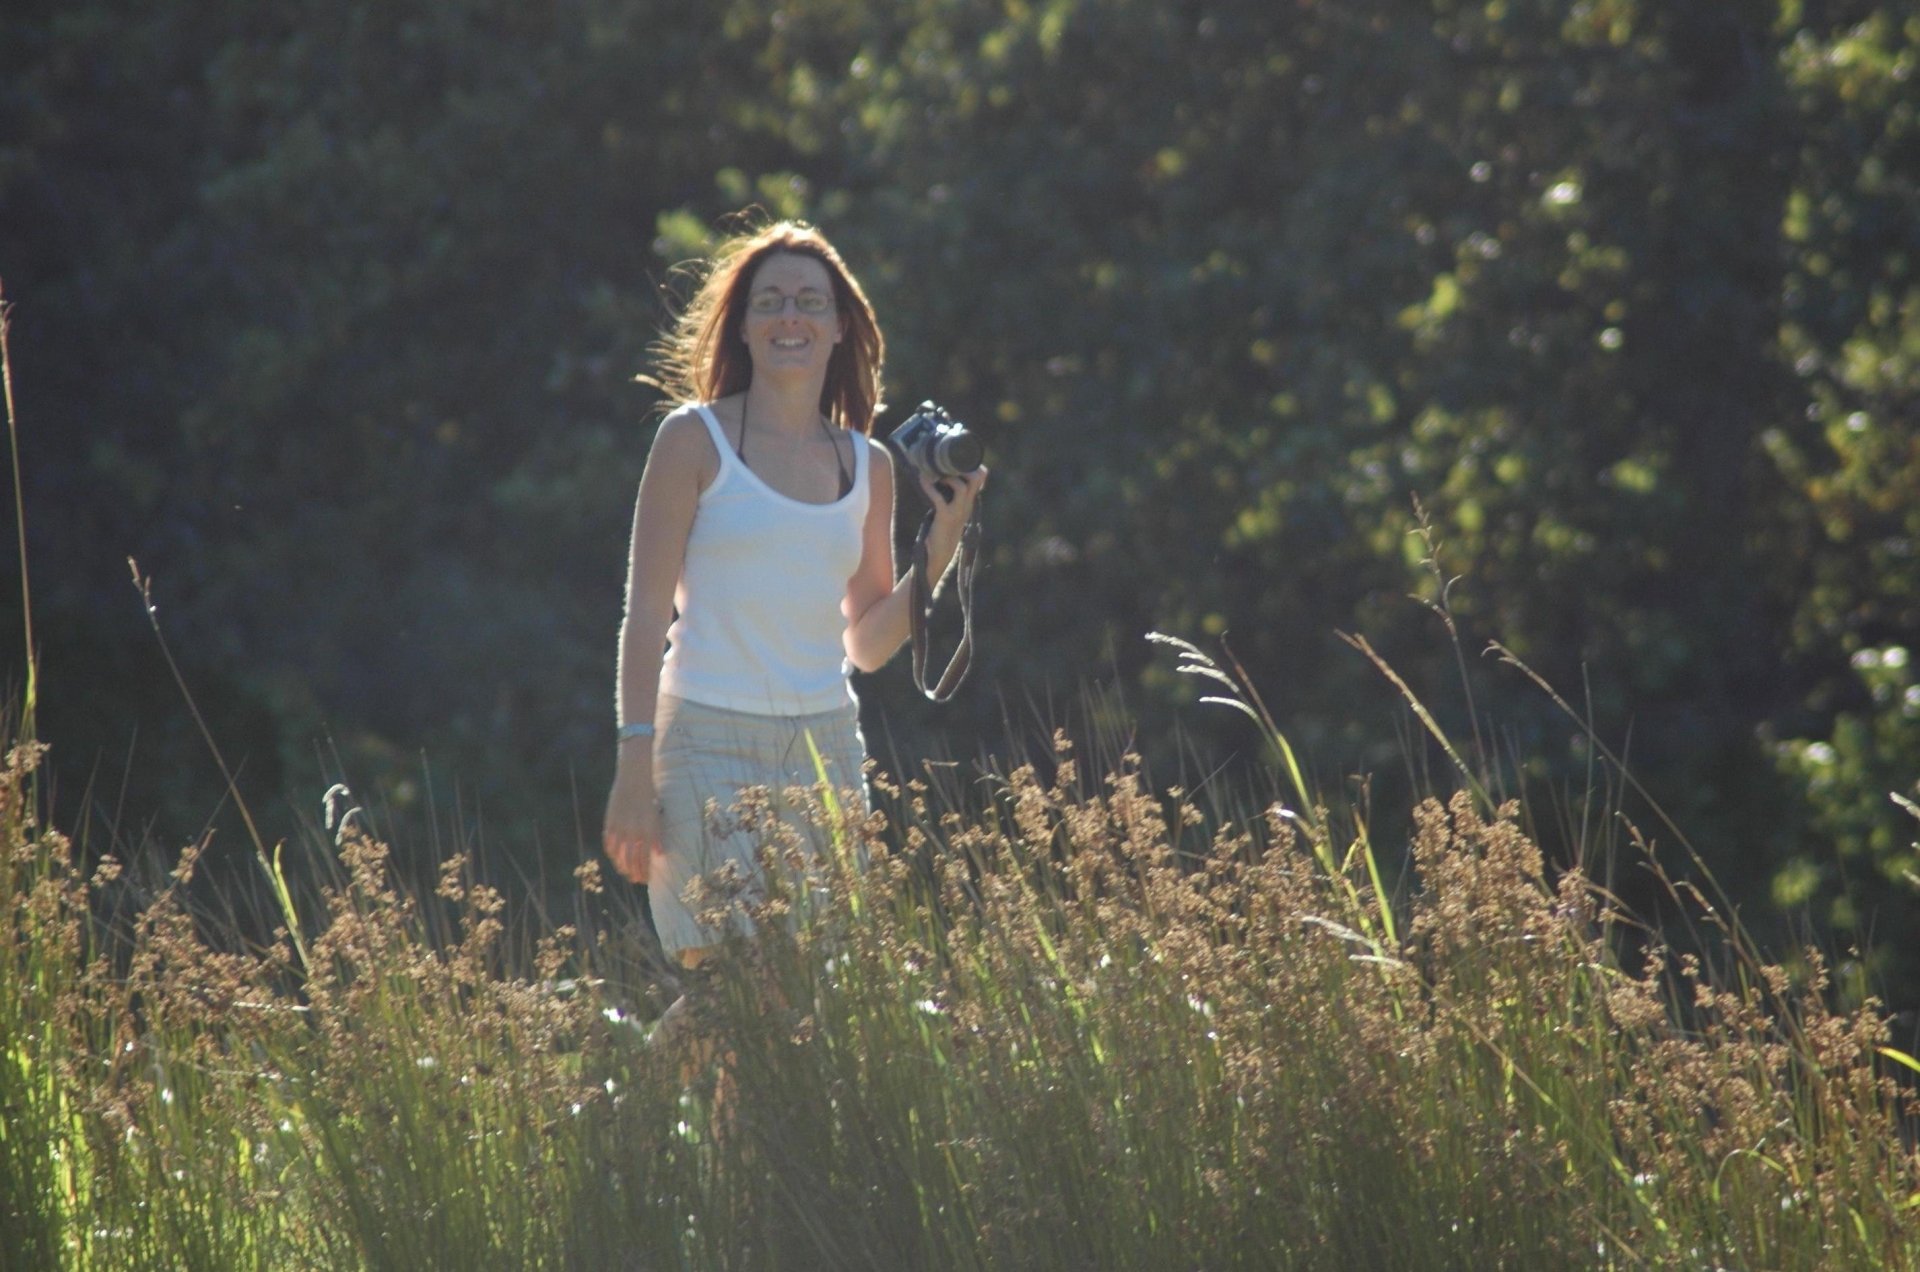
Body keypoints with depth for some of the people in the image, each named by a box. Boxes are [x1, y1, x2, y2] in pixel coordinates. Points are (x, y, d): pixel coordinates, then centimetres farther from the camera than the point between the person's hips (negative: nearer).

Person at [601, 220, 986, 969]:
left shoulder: (867, 465, 12)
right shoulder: (696, 440, 0)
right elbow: (647, 613, -2)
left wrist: (938, 555, 2)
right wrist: (633, 773, -9)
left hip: (826, 746, 4)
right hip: (710, 744, -4)